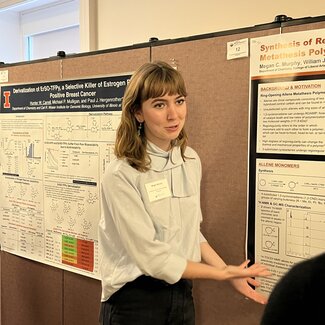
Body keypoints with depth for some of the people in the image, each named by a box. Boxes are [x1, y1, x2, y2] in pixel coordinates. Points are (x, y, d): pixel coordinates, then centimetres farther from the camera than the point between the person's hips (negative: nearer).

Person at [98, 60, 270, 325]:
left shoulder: (191, 161, 0)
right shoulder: (121, 175, -21)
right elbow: (152, 258, -20)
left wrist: (230, 272, 0)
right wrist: (224, 273, -12)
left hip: (182, 293, 6)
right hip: (134, 300, -5)